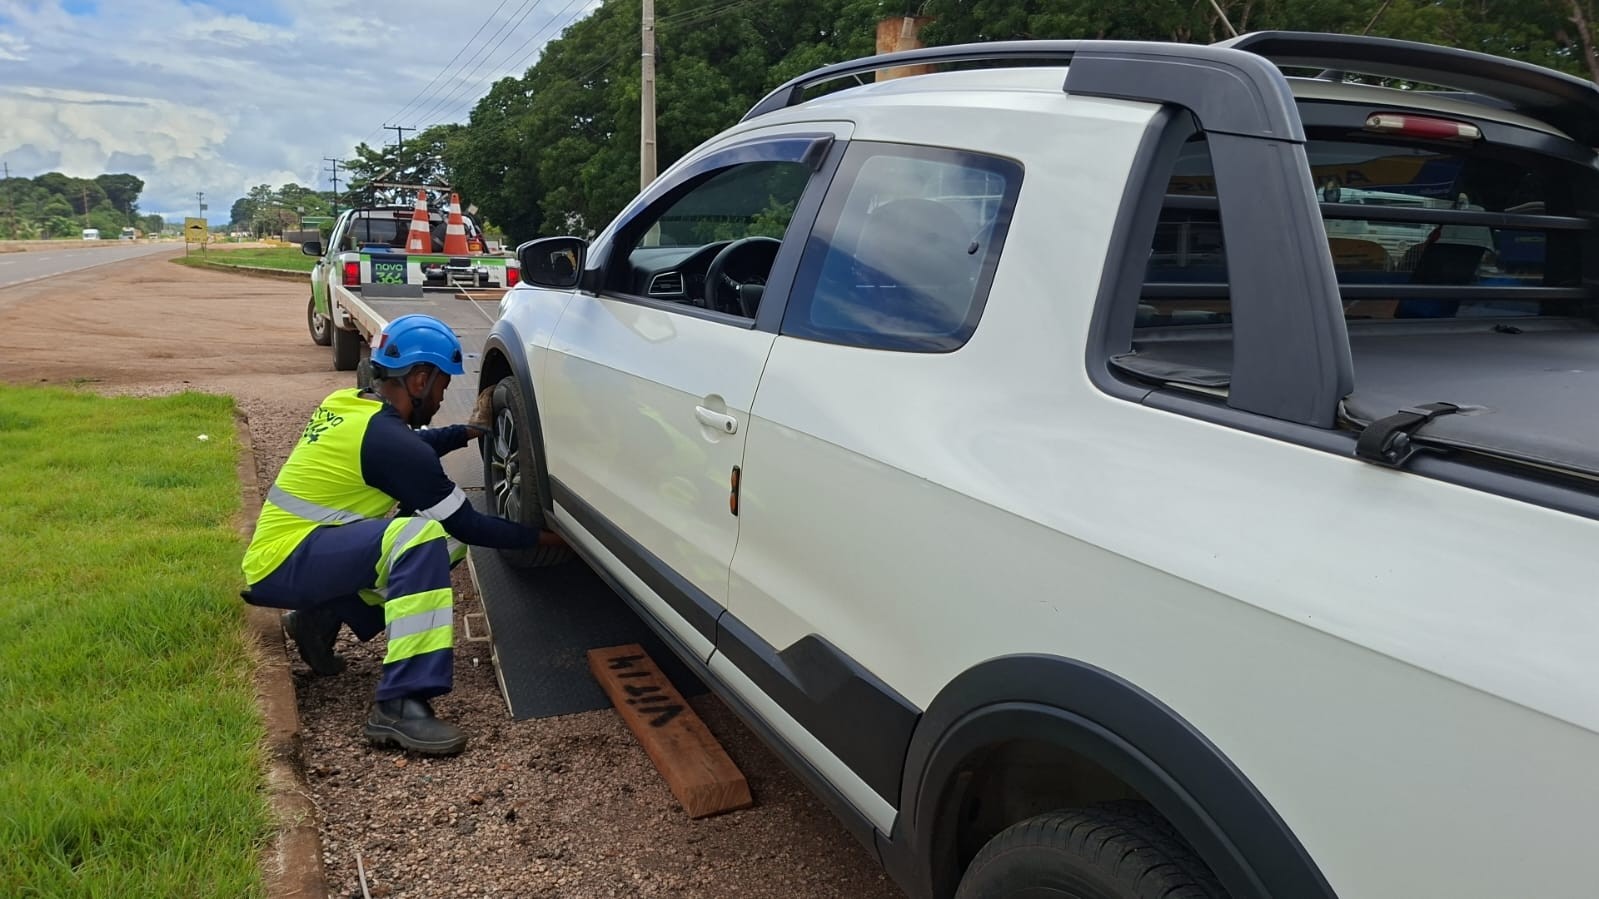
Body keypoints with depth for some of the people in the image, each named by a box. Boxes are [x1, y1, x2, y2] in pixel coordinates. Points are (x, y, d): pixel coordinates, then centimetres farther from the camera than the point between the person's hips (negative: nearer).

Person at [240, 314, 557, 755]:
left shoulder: (347, 404, 7)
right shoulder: (386, 438, -19)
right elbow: (467, 525, -14)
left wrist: (472, 428, 27)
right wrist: (543, 536, -4)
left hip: (280, 549, 10)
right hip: (282, 566, -10)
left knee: (446, 539, 9)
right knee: (423, 537, -32)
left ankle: (325, 616, 15)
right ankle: (399, 706, -34)